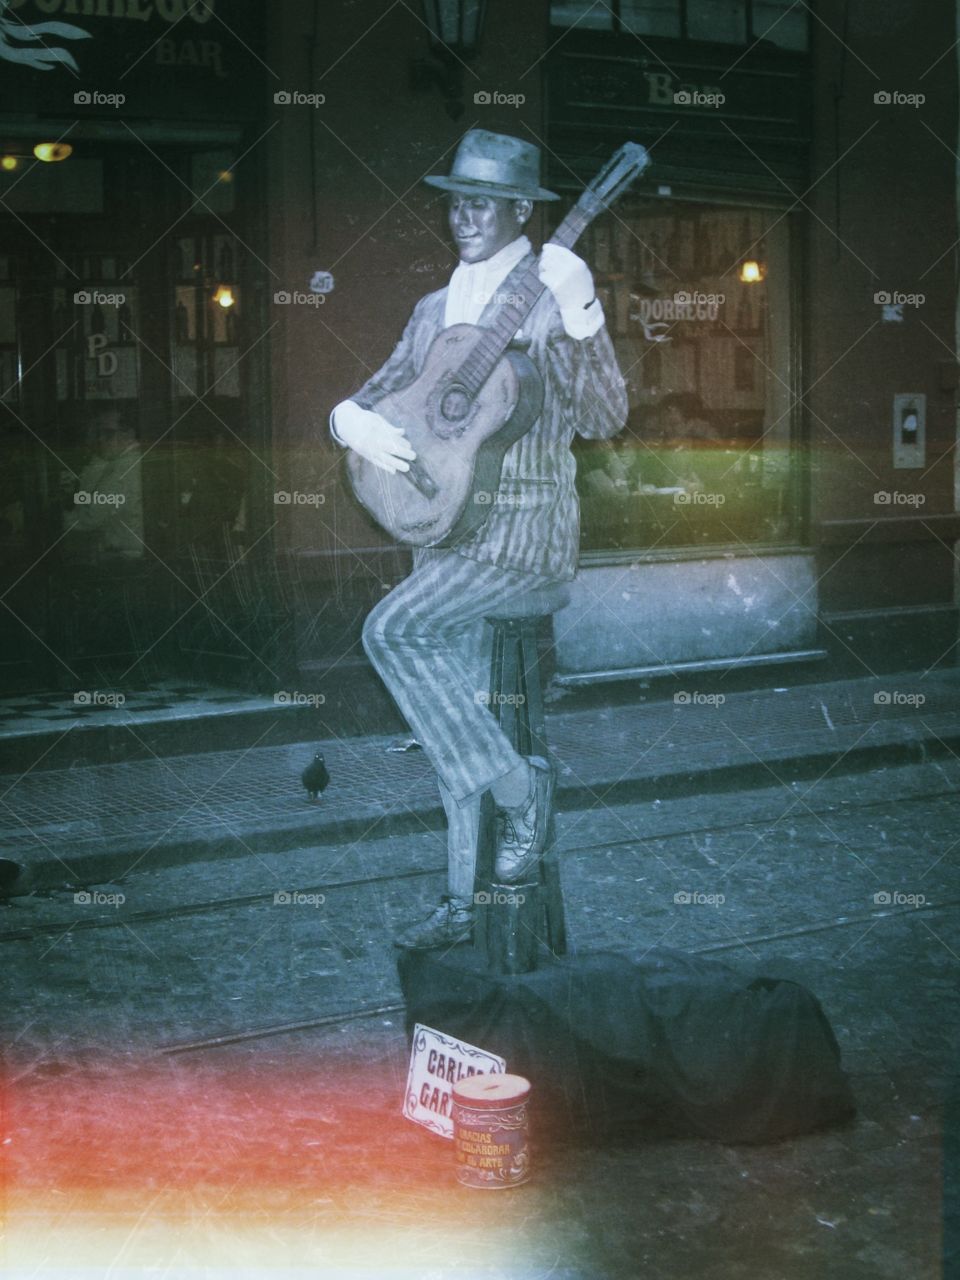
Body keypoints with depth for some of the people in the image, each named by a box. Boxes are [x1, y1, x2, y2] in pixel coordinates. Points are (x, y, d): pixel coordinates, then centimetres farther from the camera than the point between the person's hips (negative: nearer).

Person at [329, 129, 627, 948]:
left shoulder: (551, 301, -7)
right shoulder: (437, 310, 13)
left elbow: (604, 420, -16)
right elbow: (380, 392, 15)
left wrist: (581, 320, -28)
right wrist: (354, 420, -9)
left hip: (525, 531, -7)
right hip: (447, 526, 7)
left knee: (390, 629, -24)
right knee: (452, 712, 8)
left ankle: (517, 783, -10)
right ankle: (465, 904, 18)